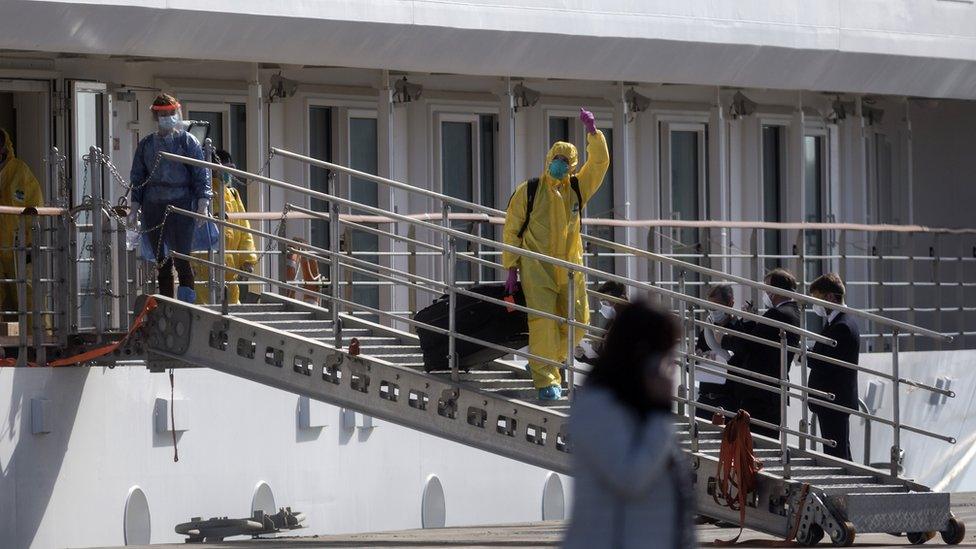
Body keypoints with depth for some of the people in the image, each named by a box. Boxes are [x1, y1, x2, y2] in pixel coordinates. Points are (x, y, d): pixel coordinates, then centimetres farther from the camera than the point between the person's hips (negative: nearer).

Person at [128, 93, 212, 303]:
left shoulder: (187, 141, 3)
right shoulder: (146, 145, 13)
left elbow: (201, 174, 0)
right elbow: (137, 178, 18)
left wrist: (203, 204, -9)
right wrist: (135, 207, 9)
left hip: (181, 202, -4)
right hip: (154, 205, 4)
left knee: (182, 258, -13)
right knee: (162, 262, 5)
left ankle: (188, 302, -12)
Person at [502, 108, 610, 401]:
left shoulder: (578, 188, 7)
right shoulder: (528, 192, -1)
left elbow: (600, 162, -4)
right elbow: (512, 230, 2)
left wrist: (593, 132, -17)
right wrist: (512, 267, -2)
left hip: (570, 268, 4)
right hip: (537, 268, -4)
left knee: (577, 321, 5)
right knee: (543, 321, -13)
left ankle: (542, 362, 27)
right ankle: (546, 379, -11)